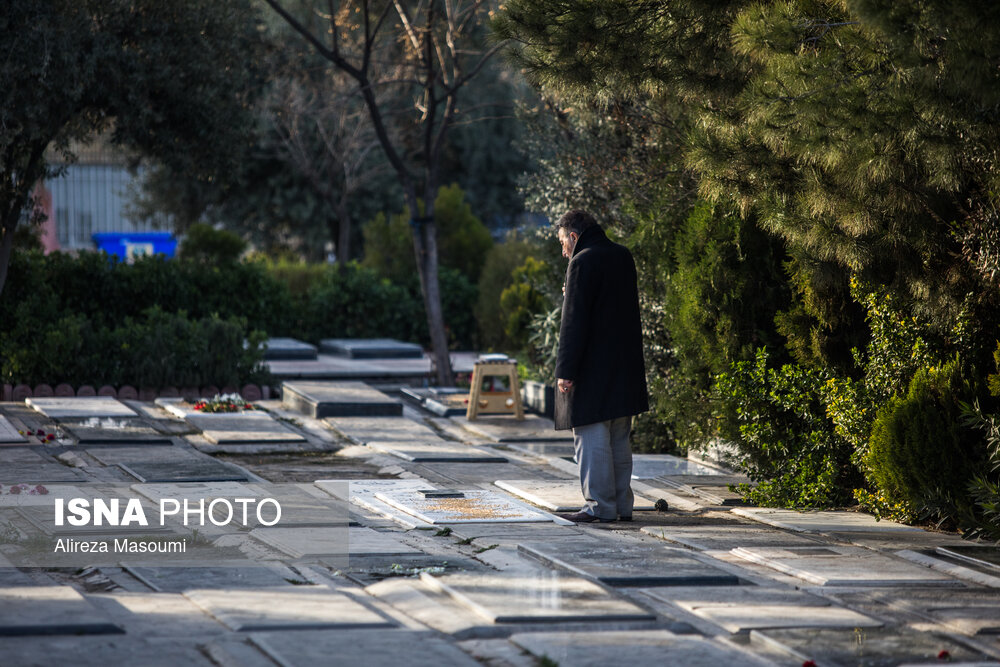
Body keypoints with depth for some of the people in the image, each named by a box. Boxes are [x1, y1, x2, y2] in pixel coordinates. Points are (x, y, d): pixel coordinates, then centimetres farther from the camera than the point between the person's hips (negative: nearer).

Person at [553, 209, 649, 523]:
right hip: (625, 368, 8)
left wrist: (566, 370, -16)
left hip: (593, 368, -8)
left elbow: (574, 323, -17)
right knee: (619, 440, 13)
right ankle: (622, 505, 15)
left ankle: (600, 506, -5)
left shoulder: (582, 263, -13)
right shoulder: (623, 257, 12)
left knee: (592, 439, -4)